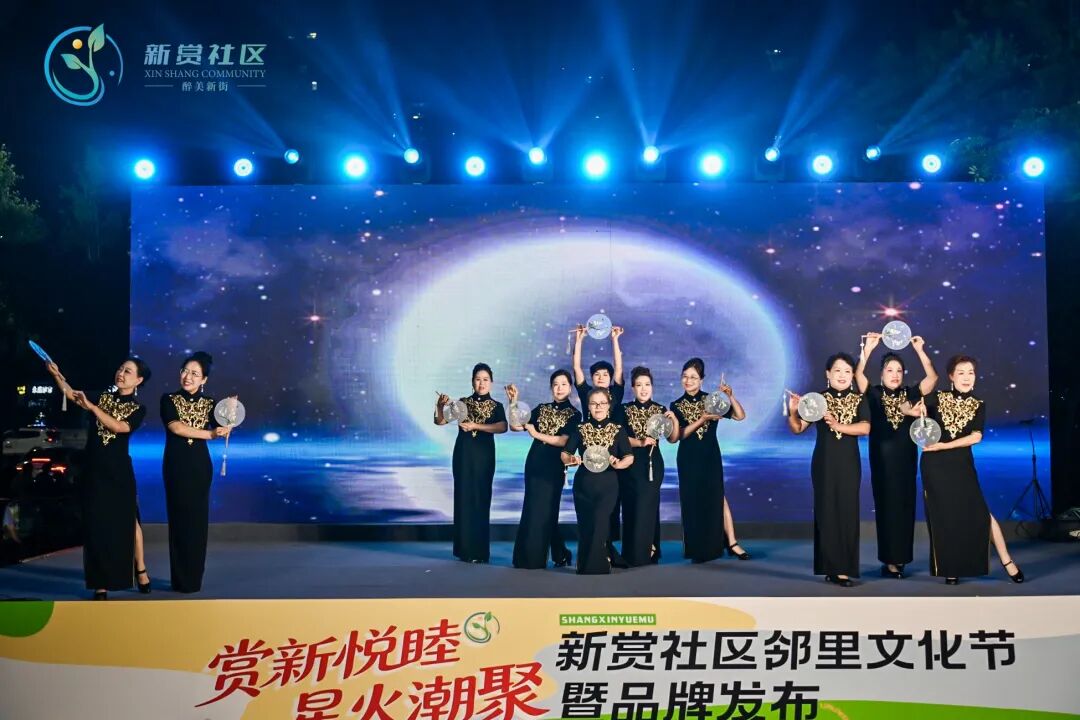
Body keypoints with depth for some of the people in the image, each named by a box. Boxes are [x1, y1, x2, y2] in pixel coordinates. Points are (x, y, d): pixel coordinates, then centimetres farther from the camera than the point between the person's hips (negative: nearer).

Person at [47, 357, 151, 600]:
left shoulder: (138, 408, -1)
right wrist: (56, 374, -17)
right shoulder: (102, 396, 9)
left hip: (119, 471, -2)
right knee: (96, 524, 2)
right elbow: (70, 393, -1)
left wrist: (91, 407, -21)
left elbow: (119, 427, -17)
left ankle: (140, 570, 25)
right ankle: (101, 584, 8)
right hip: (94, 470, 2)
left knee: (128, 521, 6)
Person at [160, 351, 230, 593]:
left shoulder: (209, 403, 6)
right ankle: (180, 580, 9)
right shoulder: (169, 399, 2)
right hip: (175, 465, -1)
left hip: (199, 465, 1)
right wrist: (209, 434, -16)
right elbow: (175, 427, -14)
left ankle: (194, 579, 11)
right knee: (178, 519, 1)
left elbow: (223, 430, -9)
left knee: (197, 520, 2)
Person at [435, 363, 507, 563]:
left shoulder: (496, 406, 4)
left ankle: (480, 551, 5)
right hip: (463, 454, 1)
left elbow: (502, 427, -16)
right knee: (463, 498, 0)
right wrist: (440, 406, -21)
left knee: (481, 500, 0)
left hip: (484, 455, -1)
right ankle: (466, 550, 5)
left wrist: (475, 425, -22)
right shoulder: (463, 403, 6)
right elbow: (439, 421, -1)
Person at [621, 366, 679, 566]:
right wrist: (640, 442, -17)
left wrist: (675, 421, -14)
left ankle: (645, 554, 5)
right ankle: (632, 555, 8)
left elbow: (673, 439, 2)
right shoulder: (625, 410, 2)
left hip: (653, 464, 1)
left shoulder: (661, 410, 5)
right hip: (631, 465, 0)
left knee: (647, 507, -2)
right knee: (632, 508, 0)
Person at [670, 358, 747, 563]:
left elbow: (740, 416, -3)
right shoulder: (677, 406, 1)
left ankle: (731, 542, 1)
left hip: (711, 456, 0)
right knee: (693, 501, 3)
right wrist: (703, 419, -19)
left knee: (717, 497, -4)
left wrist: (730, 397, -18)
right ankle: (699, 550, 12)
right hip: (689, 459, 0)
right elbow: (680, 434, -10)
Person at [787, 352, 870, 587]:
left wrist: (838, 425, -25)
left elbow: (865, 428, -13)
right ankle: (831, 567, 6)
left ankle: (845, 569, 3)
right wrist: (792, 412, -21)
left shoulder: (859, 400, 2)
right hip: (824, 463, 0)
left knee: (848, 513, -1)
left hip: (849, 463, 0)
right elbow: (798, 428, -1)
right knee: (827, 512, 0)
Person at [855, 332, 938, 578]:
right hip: (882, 459, -2)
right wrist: (868, 348, -25)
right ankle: (889, 560, 6)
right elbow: (858, 375, -17)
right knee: (886, 506, 2)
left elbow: (932, 377, -8)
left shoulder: (911, 394, 3)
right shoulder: (874, 394, -2)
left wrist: (920, 350, -16)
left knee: (905, 506, 7)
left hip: (906, 459, 2)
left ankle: (901, 557, 18)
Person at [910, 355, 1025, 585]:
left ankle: (1007, 561, 4)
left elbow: (976, 437, -7)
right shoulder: (937, 398, 1)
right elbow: (905, 408, 2)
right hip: (935, 465, 0)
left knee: (982, 512, -6)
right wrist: (918, 410, -19)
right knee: (943, 516, 4)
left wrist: (943, 446, -15)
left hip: (962, 464, 1)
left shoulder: (978, 405, 4)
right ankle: (950, 568, 14)